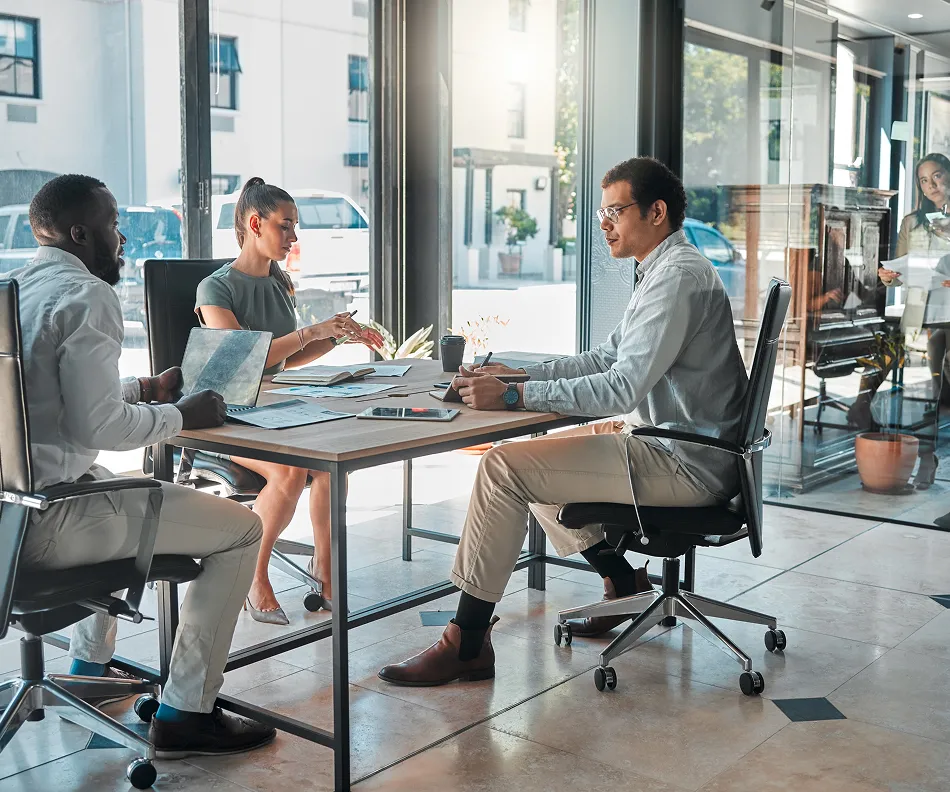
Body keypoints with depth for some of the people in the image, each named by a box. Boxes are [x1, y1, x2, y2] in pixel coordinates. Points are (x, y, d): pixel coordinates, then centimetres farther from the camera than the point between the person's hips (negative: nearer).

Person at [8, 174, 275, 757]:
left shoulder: (17, 288, 13)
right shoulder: (88, 296, -15)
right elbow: (97, 426, -23)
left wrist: (145, 390, 19)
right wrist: (182, 416, -8)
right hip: (49, 519, -10)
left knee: (121, 488, 39)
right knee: (241, 528, 0)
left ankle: (91, 666, 43)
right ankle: (186, 714, 5)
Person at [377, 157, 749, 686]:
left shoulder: (679, 276, -19)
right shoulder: (668, 270, 15)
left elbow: (622, 387, -27)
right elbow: (610, 358, 16)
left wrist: (514, 396, -27)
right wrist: (523, 373, 5)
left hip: (684, 464, -11)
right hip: (671, 445, 11)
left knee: (505, 467, -17)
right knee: (536, 453, 20)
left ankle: (466, 645, -13)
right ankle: (622, 584, 23)